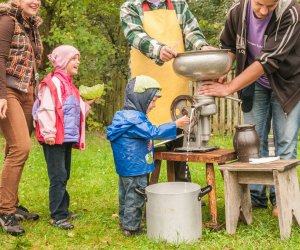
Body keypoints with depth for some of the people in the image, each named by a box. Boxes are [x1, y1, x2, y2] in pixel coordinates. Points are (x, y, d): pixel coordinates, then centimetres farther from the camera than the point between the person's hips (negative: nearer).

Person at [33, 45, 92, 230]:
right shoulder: (53, 82, -12)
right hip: (55, 139, -10)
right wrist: (48, 133, -23)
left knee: (64, 176, 15)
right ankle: (57, 216, -2)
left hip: (67, 138, 10)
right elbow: (45, 110, -20)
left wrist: (86, 105, 10)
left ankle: (63, 209, 25)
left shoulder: (69, 85, 18)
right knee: (58, 176, -7)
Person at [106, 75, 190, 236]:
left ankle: (124, 222, 31)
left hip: (125, 167, 11)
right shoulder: (135, 119, -23)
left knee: (125, 195, 19)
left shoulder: (125, 116, 11)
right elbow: (153, 132, -29)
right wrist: (176, 125, -27)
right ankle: (131, 227, 7)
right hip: (135, 168, -11)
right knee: (135, 198, -1)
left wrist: (147, 141, 16)